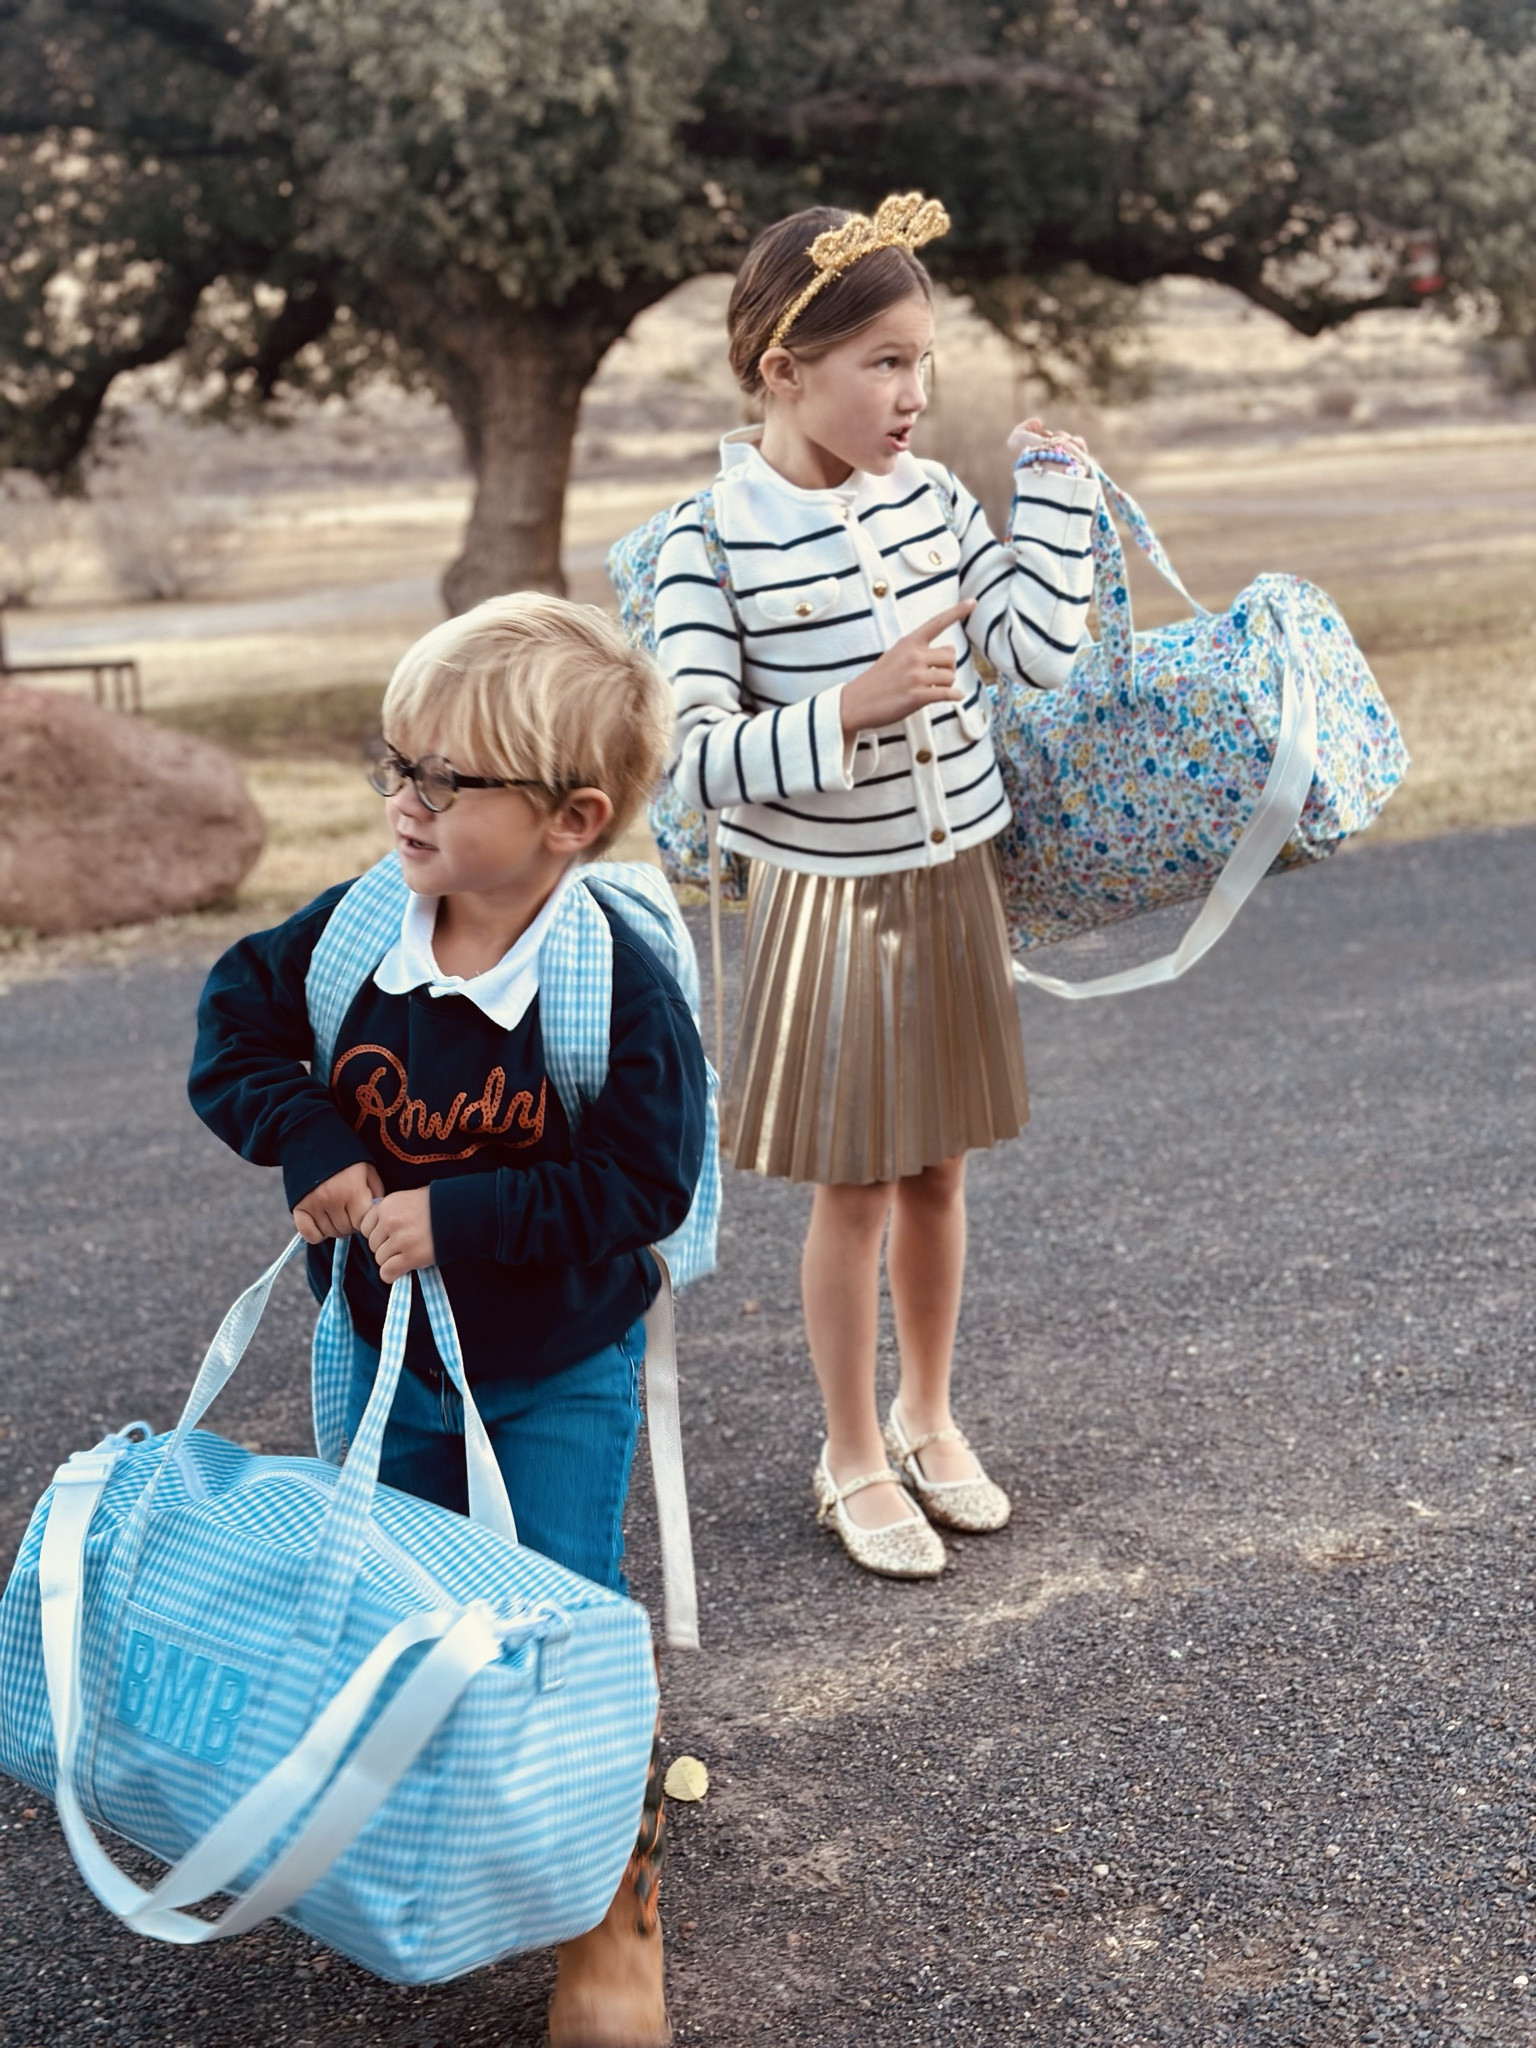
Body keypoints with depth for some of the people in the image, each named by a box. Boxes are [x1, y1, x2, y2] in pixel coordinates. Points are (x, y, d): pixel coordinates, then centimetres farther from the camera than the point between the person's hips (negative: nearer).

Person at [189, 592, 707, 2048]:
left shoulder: (620, 987, -25)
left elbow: (640, 1187, -24)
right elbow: (233, 1026, -3)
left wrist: (458, 1219, -29)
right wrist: (311, 1145, -18)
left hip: (557, 1377, -4)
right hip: (387, 1354, 5)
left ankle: (612, 1909, 23)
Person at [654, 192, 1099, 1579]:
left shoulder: (928, 495, -1)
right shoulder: (711, 541, -17)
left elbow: (1042, 647, -2)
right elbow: (698, 757, -22)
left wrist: (1056, 480, -2)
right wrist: (851, 709, -33)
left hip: (952, 878, 5)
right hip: (824, 894, -5)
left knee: (936, 1171, 17)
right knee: (852, 1191, 7)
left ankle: (929, 1418, 37)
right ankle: (854, 1460, 26)